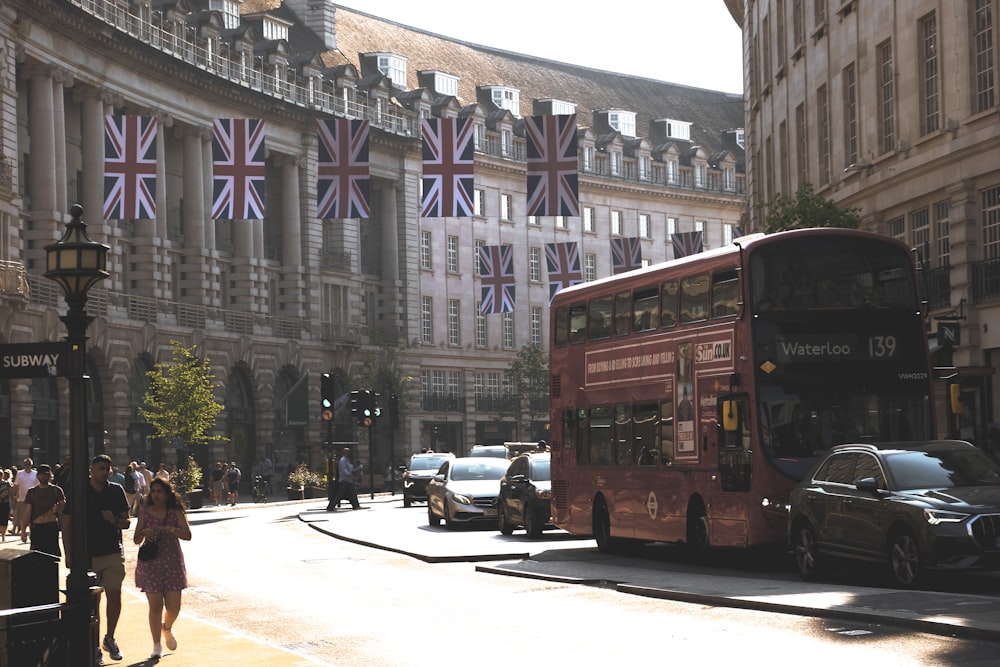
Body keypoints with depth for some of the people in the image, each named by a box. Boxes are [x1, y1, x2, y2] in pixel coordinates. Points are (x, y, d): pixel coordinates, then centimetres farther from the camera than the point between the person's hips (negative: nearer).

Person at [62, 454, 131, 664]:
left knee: (114, 597, 1)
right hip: (87, 556, -2)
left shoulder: (116, 491, 4)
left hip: (114, 553, 2)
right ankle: (94, 645, 11)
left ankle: (109, 638, 21)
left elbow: (126, 521, 9)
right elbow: (67, 524, 1)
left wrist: (115, 520, -14)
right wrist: (68, 555, -5)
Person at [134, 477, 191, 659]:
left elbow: (187, 535, -10)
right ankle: (156, 646, 8)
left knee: (173, 606, -1)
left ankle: (167, 628, 33)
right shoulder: (145, 512, 3)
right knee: (155, 605, -1)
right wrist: (144, 532, -17)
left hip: (172, 562, 0)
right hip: (150, 563, 0)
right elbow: (136, 540, 5)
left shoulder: (176, 513, 1)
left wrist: (169, 529, -25)